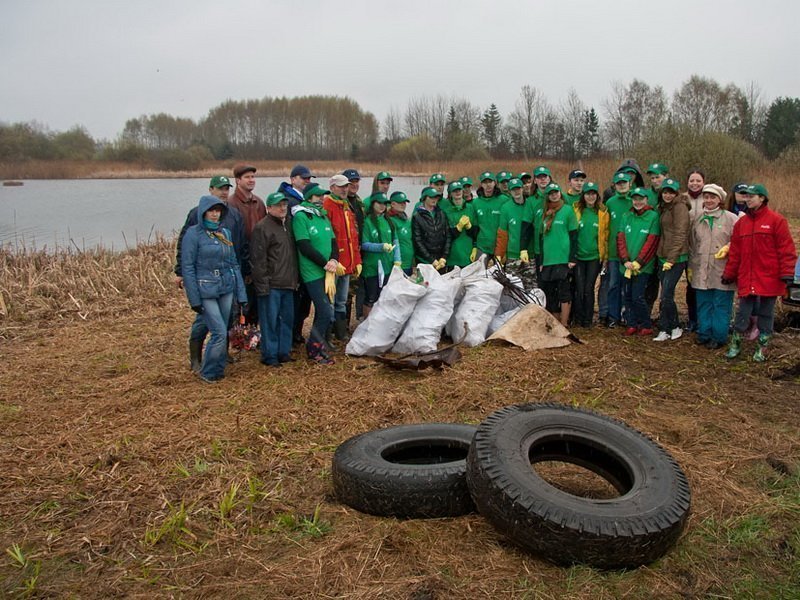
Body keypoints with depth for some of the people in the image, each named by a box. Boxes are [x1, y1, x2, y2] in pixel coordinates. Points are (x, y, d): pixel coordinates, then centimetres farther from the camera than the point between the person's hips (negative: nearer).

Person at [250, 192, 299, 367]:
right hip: (271, 285, -8)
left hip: (288, 284, 8)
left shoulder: (287, 226, 17)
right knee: (270, 321, -1)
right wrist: (262, 285, -18)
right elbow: (258, 259, -14)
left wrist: (296, 278, 17)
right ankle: (269, 356, 9)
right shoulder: (262, 227, -10)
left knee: (287, 319, 13)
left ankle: (283, 352, 24)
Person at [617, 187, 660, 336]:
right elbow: (620, 239, 4)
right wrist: (625, 261, -8)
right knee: (628, 296, 7)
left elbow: (651, 242, -9)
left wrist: (638, 262, -13)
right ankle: (632, 324, 19)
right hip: (626, 266, 5)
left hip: (643, 266, -4)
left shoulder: (653, 216, -4)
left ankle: (646, 326, 9)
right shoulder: (626, 217, 9)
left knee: (637, 296, -8)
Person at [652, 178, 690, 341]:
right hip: (663, 257, 8)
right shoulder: (662, 208, 17)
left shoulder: (680, 207, -9)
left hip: (676, 258, -8)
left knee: (666, 296, -10)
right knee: (666, 295, 11)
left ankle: (668, 329, 4)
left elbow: (680, 235, -15)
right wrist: (661, 258, 13)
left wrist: (671, 259, -18)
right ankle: (666, 330, 18)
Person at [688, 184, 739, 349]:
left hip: (722, 271, -4)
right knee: (703, 305, 11)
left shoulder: (730, 218, -3)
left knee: (721, 306, 2)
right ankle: (704, 334, 21)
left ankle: (719, 336, 10)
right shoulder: (695, 218, 9)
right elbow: (691, 242, 16)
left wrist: (728, 248, -19)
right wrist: (691, 264, 14)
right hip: (701, 271, 4)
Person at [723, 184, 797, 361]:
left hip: (769, 278, -3)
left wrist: (786, 273, -12)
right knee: (743, 312, 6)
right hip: (747, 279, 3)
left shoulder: (776, 220, -4)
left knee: (766, 313, 7)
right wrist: (729, 274, 11)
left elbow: (786, 249, -7)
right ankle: (735, 344, 15)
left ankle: (762, 348, 17)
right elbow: (734, 252, 11)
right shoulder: (741, 223, 9)